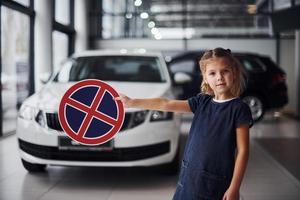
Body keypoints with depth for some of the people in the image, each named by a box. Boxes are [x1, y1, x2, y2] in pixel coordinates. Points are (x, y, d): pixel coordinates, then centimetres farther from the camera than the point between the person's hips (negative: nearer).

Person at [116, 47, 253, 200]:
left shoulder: (239, 108, -8)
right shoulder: (202, 101, 6)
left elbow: (243, 150, -9)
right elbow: (167, 104, 8)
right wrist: (132, 102, 6)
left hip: (216, 183, -5)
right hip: (189, 177, 5)